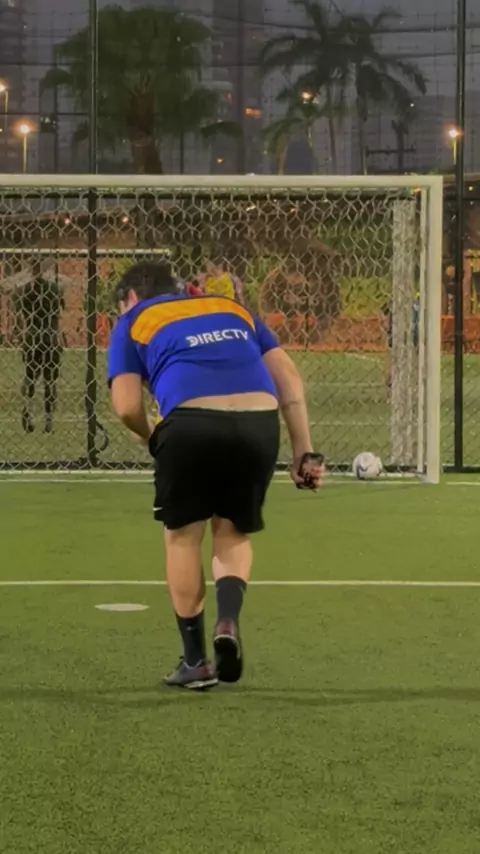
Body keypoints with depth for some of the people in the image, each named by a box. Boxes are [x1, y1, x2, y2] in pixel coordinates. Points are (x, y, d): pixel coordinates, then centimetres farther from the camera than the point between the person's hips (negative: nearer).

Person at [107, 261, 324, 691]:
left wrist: (154, 439, 26)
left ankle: (196, 661, 20)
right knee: (234, 534, 22)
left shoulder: (133, 322, 21)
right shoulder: (232, 307, 31)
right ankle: (228, 620, -5)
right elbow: (290, 379, 19)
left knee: (183, 536, 17)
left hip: (192, 422, -3)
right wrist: (303, 453, 17)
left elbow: (128, 408, 6)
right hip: (259, 421, 3)